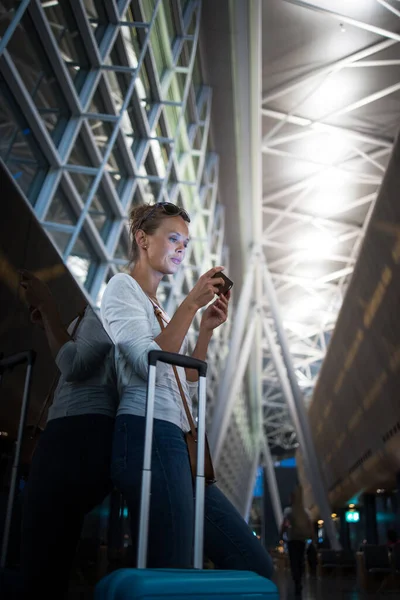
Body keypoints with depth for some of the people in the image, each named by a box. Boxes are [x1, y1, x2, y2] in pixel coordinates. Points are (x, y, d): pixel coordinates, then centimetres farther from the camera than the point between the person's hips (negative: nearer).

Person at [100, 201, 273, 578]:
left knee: (255, 568, 4)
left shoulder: (157, 306, 27)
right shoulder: (122, 287, 2)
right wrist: (191, 304, -11)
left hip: (178, 442, 9)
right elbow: (149, 364, -14)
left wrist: (207, 329, 11)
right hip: (148, 434, -9)